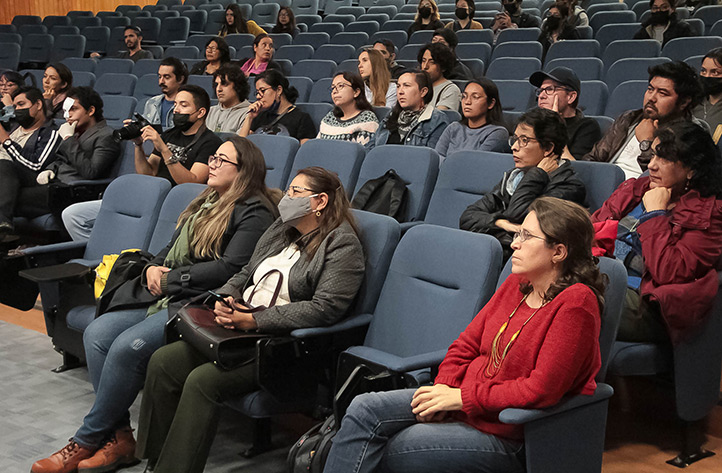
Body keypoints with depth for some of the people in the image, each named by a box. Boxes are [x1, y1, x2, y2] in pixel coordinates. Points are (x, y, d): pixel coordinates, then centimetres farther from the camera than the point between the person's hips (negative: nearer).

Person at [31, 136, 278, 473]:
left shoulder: (254, 213, -5)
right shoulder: (205, 203, 23)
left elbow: (229, 268, -16)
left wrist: (170, 279, -11)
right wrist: (153, 269, 2)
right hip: (163, 295, 9)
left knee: (128, 346, -26)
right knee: (96, 334, -11)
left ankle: (86, 441, -9)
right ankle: (118, 436, -11)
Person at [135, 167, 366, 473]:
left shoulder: (343, 246, -8)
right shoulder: (280, 230, 18)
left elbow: (324, 308, -19)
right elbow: (246, 273, 25)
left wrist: (253, 320, -20)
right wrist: (224, 300, 1)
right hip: (240, 331, 8)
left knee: (202, 381, -26)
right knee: (162, 362, -8)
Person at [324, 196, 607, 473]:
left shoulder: (576, 303, -18)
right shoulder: (516, 284, 7)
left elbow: (541, 390, -23)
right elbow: (467, 344, 12)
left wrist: (462, 398, -18)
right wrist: (444, 388, -7)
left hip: (508, 436, -7)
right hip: (463, 402, 8)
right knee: (364, 410, -9)